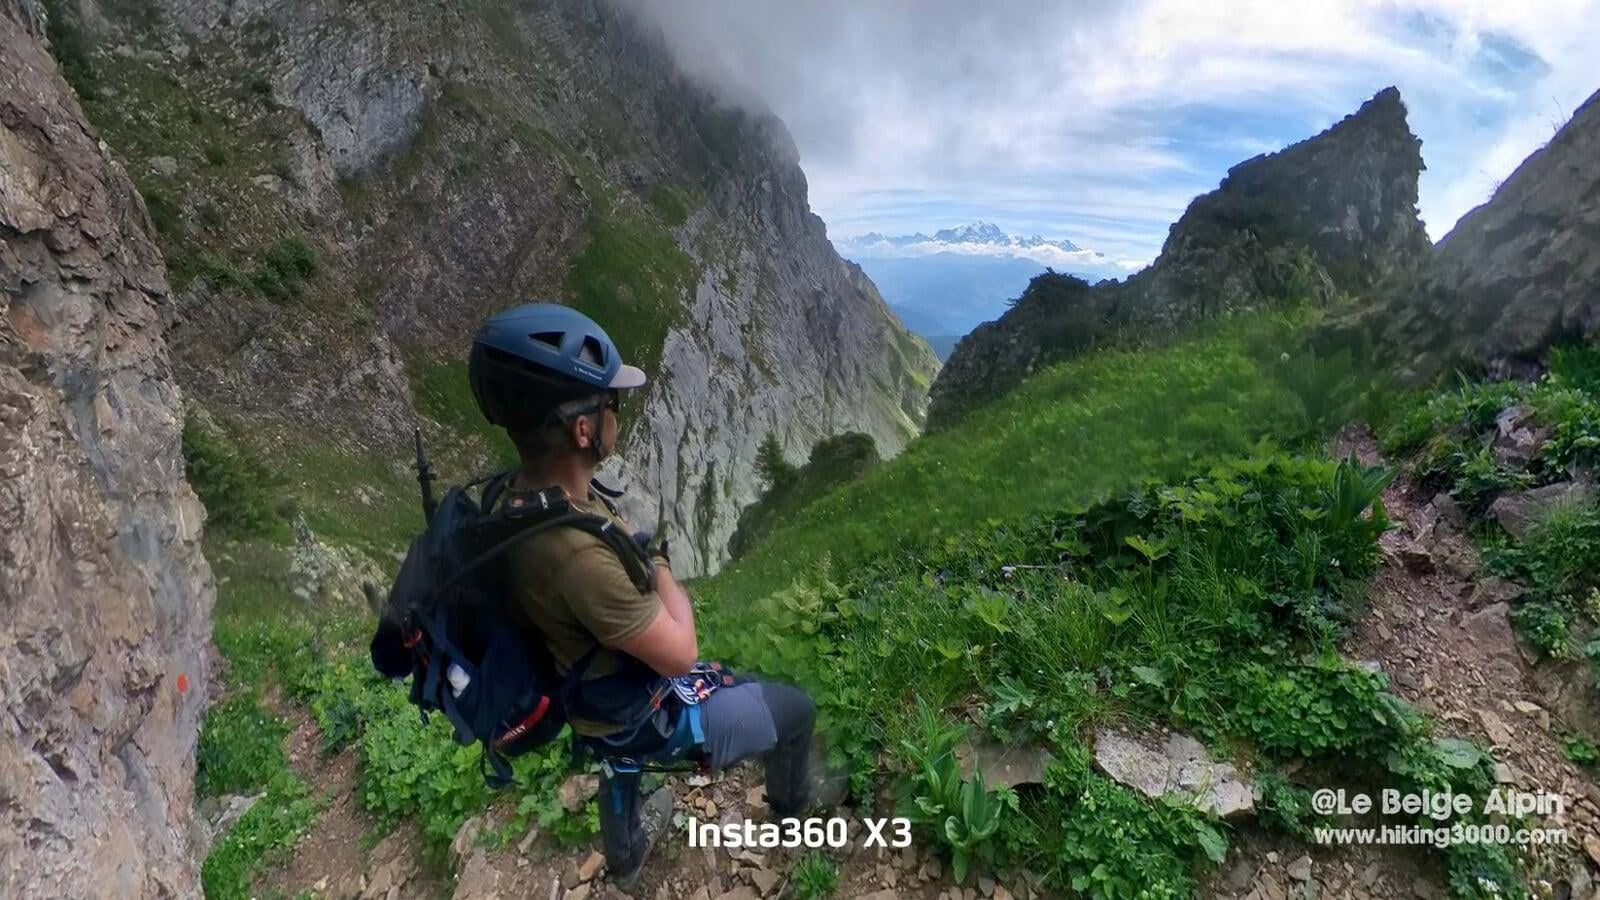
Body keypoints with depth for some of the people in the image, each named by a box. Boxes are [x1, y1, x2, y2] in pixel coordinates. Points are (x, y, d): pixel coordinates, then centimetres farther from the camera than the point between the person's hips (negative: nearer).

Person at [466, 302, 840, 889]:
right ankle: (792, 803, 43)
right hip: (645, 719, -8)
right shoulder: (578, 552, -43)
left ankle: (624, 854, 69)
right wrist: (660, 565, -16)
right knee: (795, 710, 10)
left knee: (619, 757, 39)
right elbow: (680, 654, -30)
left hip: (595, 698, 8)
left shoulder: (523, 497, -14)